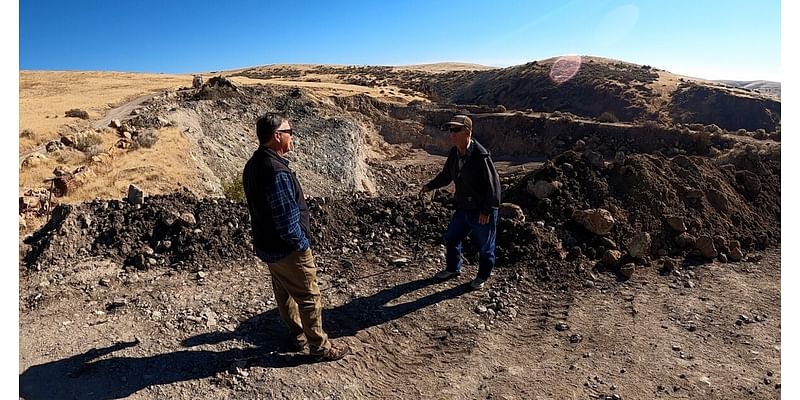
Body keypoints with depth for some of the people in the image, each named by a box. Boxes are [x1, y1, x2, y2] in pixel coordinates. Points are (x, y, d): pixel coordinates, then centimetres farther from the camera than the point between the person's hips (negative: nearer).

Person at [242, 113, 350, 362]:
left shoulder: (253, 164, 3)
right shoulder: (276, 171, -29)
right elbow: (287, 221, -28)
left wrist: (297, 198, 9)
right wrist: (302, 245, -14)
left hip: (267, 246, 10)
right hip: (288, 249, -10)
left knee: (285, 293, 22)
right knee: (309, 298, 6)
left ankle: (298, 336, 40)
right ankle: (319, 347, 22)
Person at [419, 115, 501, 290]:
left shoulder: (481, 156, -26)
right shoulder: (454, 153, -1)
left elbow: (493, 184, -22)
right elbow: (446, 175, 15)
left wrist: (487, 210, -19)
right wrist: (430, 186, 0)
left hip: (482, 212, -7)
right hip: (463, 210, 8)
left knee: (485, 247, 13)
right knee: (451, 239, 20)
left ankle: (483, 276, 37)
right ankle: (453, 269, 45)